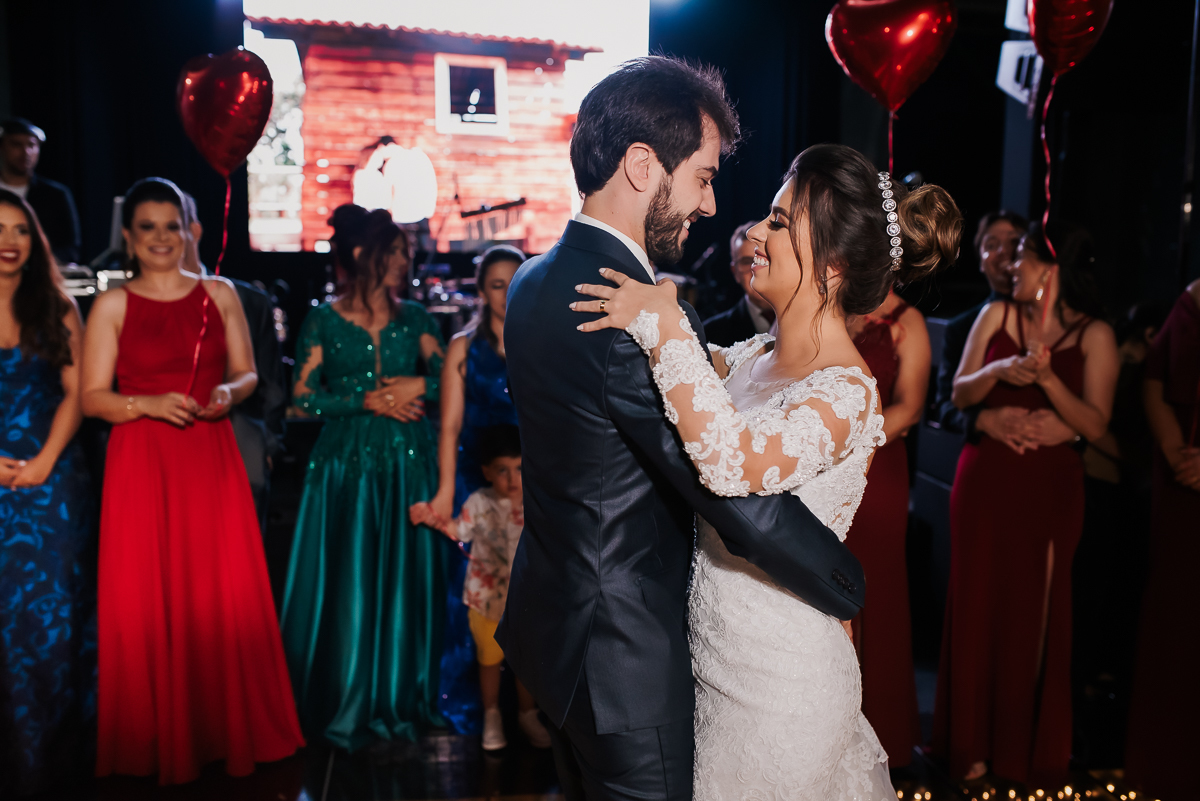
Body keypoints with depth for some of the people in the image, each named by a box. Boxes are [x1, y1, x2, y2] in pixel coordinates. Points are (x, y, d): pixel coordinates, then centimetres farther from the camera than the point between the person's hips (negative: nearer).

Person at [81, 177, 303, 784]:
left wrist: (229, 393, -9)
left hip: (211, 459, 2)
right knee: (147, 602, 1)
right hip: (142, 465, -2)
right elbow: (92, 397, -1)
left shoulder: (219, 295, 9)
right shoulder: (112, 305, 2)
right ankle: (158, 741, 18)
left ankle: (231, 730, 19)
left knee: (226, 595, 3)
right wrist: (150, 404, -17)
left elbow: (247, 373, 12)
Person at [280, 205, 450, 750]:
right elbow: (304, 398, -3)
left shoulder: (413, 317, 9)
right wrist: (366, 402, -12)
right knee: (347, 584, 0)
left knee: (405, 582, 5)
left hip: (407, 464, 2)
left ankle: (401, 701, 20)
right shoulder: (322, 321, 2)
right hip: (347, 465, -2)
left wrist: (418, 386, -14)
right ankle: (346, 706, 16)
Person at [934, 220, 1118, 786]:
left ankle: (1033, 747, 24)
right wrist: (998, 370, -15)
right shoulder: (997, 314, 5)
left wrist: (1047, 378, -21)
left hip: (1050, 485, -2)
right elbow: (959, 394, 3)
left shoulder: (1094, 333, -2)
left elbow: (1095, 424, -9)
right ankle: (974, 740, 22)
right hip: (985, 479, 2)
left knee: (1037, 611, 4)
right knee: (979, 603, 6)